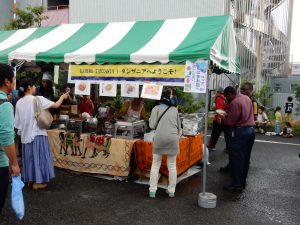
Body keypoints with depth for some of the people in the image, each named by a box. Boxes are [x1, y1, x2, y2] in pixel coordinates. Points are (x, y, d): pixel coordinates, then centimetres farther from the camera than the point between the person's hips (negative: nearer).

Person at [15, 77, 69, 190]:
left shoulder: (19, 102, 4)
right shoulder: (38, 99, -14)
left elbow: (17, 121, 7)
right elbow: (56, 105, -10)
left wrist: (20, 132, 20)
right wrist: (62, 97, 8)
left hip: (25, 134, 6)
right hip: (37, 134, -6)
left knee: (29, 156, 15)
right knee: (38, 156, 3)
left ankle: (30, 180, 23)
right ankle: (37, 182, 9)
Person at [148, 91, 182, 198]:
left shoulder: (157, 108, 2)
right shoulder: (175, 110, 11)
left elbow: (152, 125, -5)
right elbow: (179, 126, 15)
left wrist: (150, 119, 15)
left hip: (160, 138, -2)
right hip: (173, 138, 2)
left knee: (155, 164, 10)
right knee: (172, 165, 12)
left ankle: (152, 191, 11)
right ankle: (171, 191, 17)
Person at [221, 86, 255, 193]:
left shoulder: (235, 103, -16)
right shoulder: (247, 98, 11)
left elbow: (230, 122, -16)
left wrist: (223, 117, 3)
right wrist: (228, 115, 15)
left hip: (241, 131, -9)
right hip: (251, 129, 9)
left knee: (236, 159, -2)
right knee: (245, 158, 15)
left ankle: (237, 185, 3)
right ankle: (242, 182, 24)